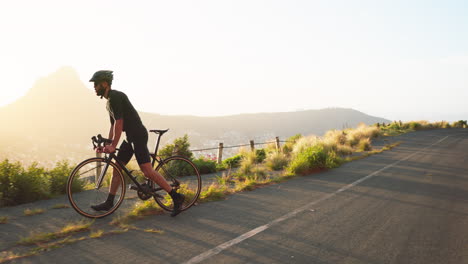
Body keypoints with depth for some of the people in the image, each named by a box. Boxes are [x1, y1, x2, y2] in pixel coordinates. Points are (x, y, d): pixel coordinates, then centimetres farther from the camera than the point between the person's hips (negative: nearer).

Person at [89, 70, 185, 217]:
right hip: (130, 137, 10)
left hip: (138, 135, -10)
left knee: (147, 171, -14)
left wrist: (113, 146, -19)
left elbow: (119, 123, -19)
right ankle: (109, 203, 22)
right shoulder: (110, 101, 19)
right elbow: (113, 126, 21)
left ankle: (176, 197, -7)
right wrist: (107, 145, 14)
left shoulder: (116, 97, -13)